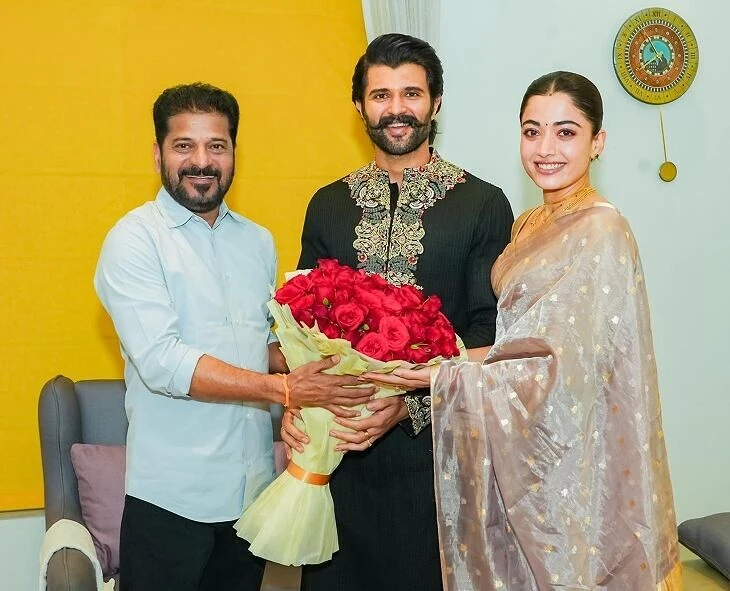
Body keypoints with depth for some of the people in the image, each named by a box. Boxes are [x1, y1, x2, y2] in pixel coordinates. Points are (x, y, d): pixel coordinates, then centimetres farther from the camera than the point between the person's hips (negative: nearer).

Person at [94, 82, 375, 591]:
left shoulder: (258, 241, 10)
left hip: (254, 486, 6)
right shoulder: (135, 240, -9)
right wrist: (285, 390, -23)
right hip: (172, 495, -5)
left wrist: (305, 366, -4)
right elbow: (162, 362, -19)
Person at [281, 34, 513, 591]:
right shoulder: (328, 205, 8)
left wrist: (409, 405, -18)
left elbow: (486, 334, -7)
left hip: (435, 445, -2)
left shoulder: (484, 205, -3)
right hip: (340, 446, 3)